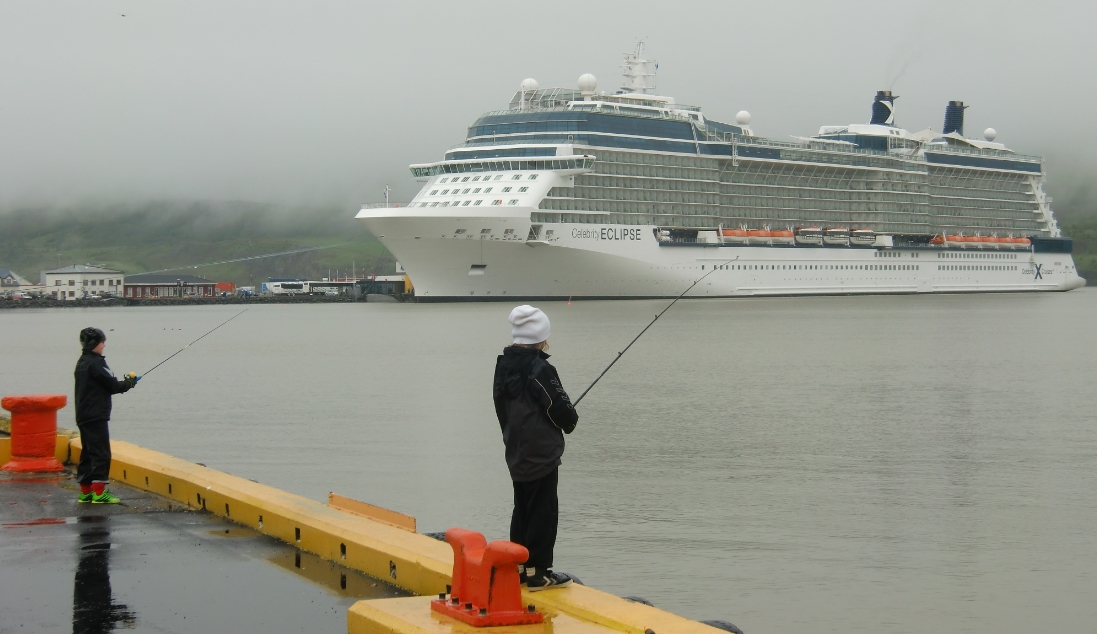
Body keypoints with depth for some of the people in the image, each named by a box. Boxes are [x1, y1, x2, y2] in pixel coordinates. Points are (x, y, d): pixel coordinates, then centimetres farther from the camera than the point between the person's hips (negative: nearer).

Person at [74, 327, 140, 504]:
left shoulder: (82, 363, 15)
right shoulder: (96, 362, -13)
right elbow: (113, 385, -14)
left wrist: (124, 382, 9)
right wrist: (129, 383, 3)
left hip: (83, 416, 10)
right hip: (96, 416, -10)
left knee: (88, 453, 13)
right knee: (101, 454, -8)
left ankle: (85, 491, 15)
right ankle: (99, 492, -11)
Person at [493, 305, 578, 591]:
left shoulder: (504, 367, 6)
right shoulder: (541, 371, -20)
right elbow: (561, 410, -15)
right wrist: (571, 420, 6)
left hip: (516, 452, 8)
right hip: (542, 454, -8)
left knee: (522, 509, 16)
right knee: (543, 512, -2)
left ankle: (518, 566, 22)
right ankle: (537, 572, 0)